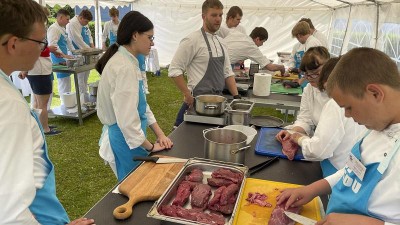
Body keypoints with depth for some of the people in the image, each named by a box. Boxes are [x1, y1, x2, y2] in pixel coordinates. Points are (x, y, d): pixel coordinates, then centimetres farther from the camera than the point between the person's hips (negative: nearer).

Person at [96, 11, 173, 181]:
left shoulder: (129, 62, 6)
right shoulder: (124, 67, -25)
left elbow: (141, 103, 10)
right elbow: (126, 118, -27)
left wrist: (160, 134, 3)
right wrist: (150, 147, -15)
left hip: (131, 136, 9)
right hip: (126, 140, -9)